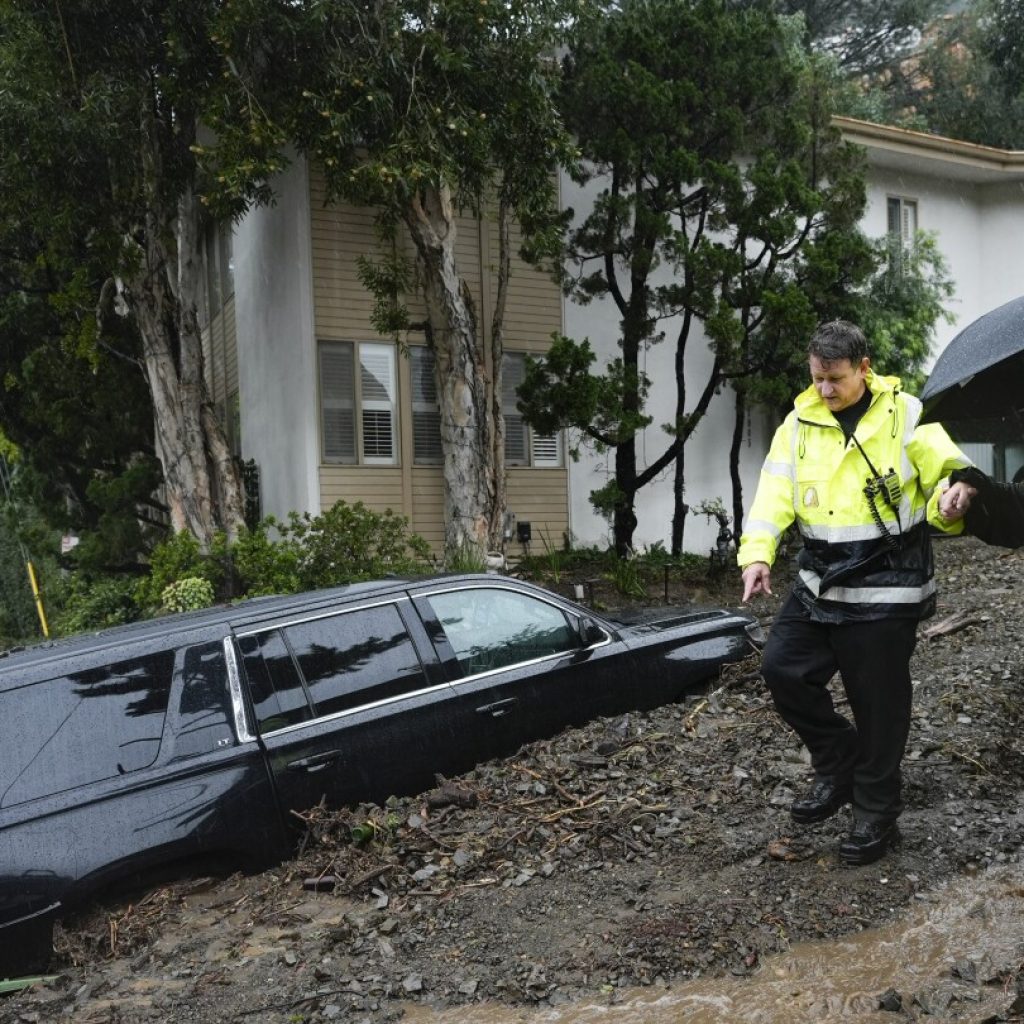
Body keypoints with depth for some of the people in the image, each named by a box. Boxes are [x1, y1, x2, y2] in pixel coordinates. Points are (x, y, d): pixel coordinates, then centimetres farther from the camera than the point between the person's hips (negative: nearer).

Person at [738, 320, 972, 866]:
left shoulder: (905, 415, -6)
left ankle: (875, 811, 23)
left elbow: (952, 474, -6)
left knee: (878, 704, 4)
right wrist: (757, 553, -19)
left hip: (885, 587, -4)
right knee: (781, 667, 0)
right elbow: (774, 491, -5)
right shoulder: (800, 422, 3)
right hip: (821, 582, 5)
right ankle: (839, 763, 22)